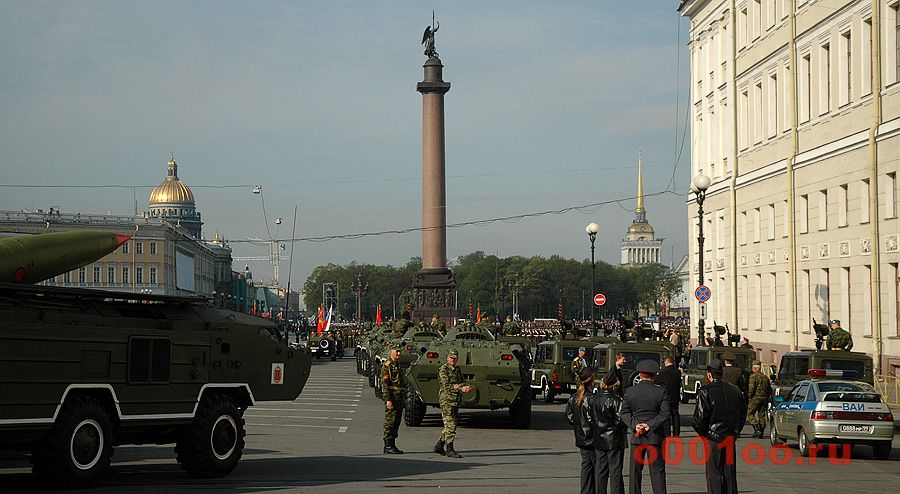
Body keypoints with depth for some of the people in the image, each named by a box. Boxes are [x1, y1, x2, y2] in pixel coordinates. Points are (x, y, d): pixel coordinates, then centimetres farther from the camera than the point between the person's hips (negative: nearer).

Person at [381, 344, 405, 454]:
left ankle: (392, 445, 15)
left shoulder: (398, 365, 19)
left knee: (396, 422, 10)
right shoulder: (387, 365, -9)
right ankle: (388, 446, -6)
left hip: (399, 397, 9)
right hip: (391, 396, -9)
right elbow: (384, 383, -15)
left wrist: (402, 400, 22)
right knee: (390, 421, -7)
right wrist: (388, 400, -22)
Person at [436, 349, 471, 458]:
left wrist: (465, 387, -12)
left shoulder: (457, 369, 15)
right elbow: (446, 386, -17)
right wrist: (461, 388, -24)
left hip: (456, 400, 8)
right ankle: (449, 450, -7)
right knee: (450, 425, -10)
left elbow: (462, 382, 12)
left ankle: (439, 446, 22)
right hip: (446, 400, -8)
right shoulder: (443, 369, -9)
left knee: (451, 425, 12)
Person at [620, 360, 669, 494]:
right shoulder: (660, 392, -6)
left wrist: (634, 425, -9)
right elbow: (665, 414, -10)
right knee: (657, 470, 2)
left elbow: (624, 412, -2)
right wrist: (650, 425, -11)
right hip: (655, 436, -2)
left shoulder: (630, 391, 1)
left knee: (635, 470, 10)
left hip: (637, 437, 2)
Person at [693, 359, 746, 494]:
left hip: (713, 439, -5)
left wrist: (702, 433, 3)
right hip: (730, 437, 5)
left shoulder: (705, 391, -11)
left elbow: (699, 417, -14)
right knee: (729, 473, 11)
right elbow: (743, 412, 14)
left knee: (714, 473, -1)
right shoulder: (735, 390, 8)